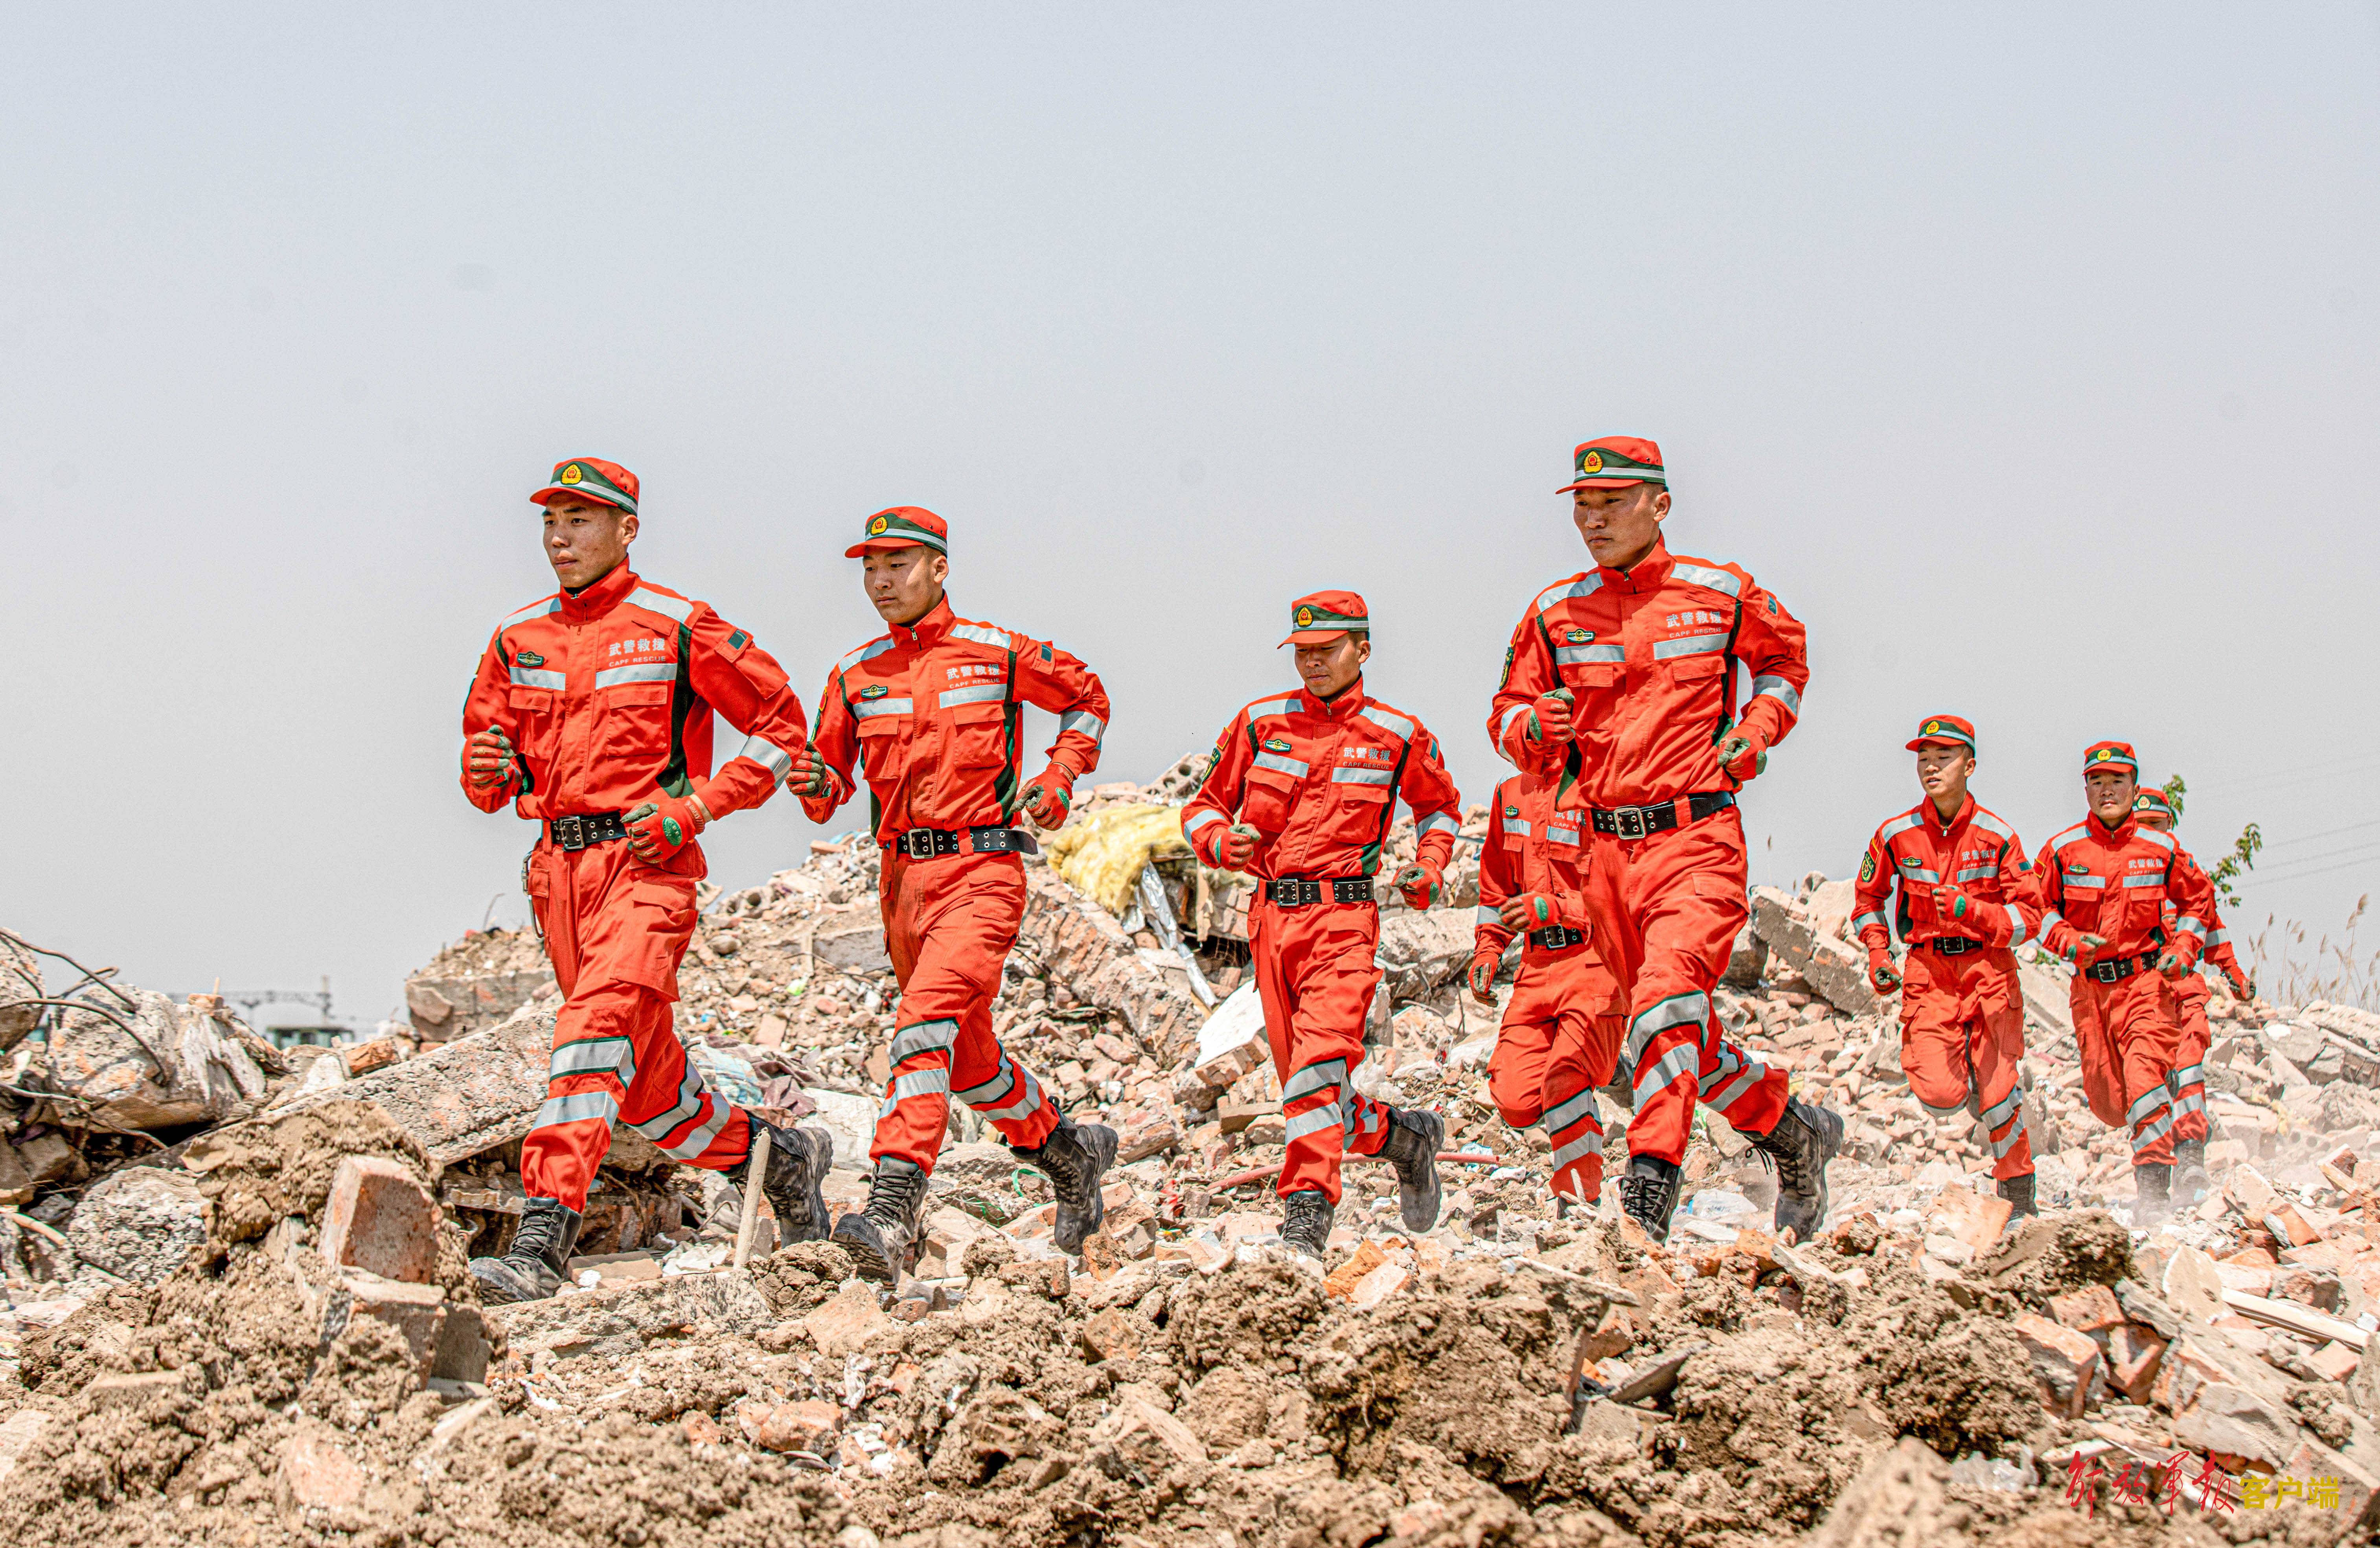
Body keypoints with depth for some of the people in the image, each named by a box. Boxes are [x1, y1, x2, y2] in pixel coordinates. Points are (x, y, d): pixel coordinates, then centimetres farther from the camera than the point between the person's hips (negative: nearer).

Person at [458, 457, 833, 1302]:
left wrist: (695, 807, -10)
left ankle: (541, 1243, -29)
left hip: (646, 862, -6)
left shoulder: (679, 628, -4)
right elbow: (486, 775, 17)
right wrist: (488, 773, -8)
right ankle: (782, 1157, 34)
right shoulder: (516, 639, 11)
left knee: (595, 1034, -23)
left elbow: (779, 723, 0)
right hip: (559, 867, 6)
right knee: (646, 1082, 12)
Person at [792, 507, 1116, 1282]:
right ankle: (1070, 1152, 40)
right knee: (966, 1055, 16)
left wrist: (1058, 777, 2)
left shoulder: (999, 654, 0)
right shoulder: (855, 674, 10)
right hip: (903, 877, 6)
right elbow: (832, 778, 12)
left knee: (926, 1024, -24)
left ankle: (892, 1214, -33)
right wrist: (815, 785, -12)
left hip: (982, 870, -6)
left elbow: (1087, 699, 16)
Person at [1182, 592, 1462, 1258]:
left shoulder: (1399, 736, 5)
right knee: (1306, 1088, 8)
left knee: (1320, 1060, -22)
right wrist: (1222, 843, -8)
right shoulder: (1260, 723, 8)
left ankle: (1307, 1215, -24)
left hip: (1343, 915, -4)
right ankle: (1406, 1137, 34)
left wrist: (1430, 866, 5)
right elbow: (1205, 807, 14)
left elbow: (1442, 807, 23)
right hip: (1272, 915, 4)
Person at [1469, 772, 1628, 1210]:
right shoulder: (1510, 795, 15)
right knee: (1516, 1100, -7)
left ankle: (1579, 1202, -5)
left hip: (1596, 961, -7)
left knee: (1562, 1081, -21)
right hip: (1538, 966, 7)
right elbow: (1497, 887, 27)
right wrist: (1486, 950, 16)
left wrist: (1554, 909, -17)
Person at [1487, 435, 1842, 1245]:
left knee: (1669, 1000, -25)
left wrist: (1758, 727, 5)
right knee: (1685, 1040, 12)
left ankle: (1647, 1197, -30)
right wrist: (1535, 727, -10)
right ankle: (1794, 1130, 36)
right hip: (1606, 850, 4)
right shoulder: (1554, 613, 8)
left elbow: (1786, 657, 22)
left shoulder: (1722, 595, 3)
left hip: (1696, 840, -4)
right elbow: (1507, 716, 13)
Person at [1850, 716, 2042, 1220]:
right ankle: (1983, 1094, 23)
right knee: (1939, 1094, -13)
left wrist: (1971, 910, -22)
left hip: (1988, 965, -1)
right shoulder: (1896, 835, -1)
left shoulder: (1997, 836, -6)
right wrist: (1877, 952, 3)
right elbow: (1868, 897, 17)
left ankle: (2019, 1193, 14)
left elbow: (2029, 918, -6)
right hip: (1928, 970, 1)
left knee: (1997, 1092, -7)